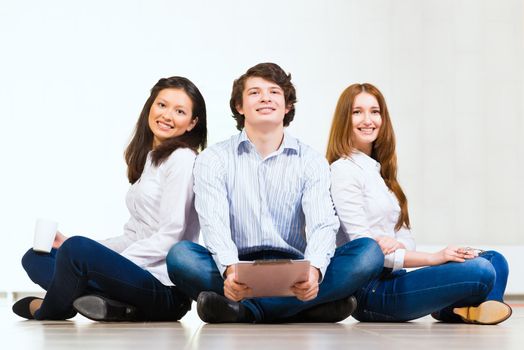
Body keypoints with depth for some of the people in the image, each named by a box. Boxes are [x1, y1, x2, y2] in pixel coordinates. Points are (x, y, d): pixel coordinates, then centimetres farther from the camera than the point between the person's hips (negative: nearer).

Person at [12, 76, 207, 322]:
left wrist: (110, 265, -18)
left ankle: (48, 311, -2)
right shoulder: (148, 159, 21)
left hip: (165, 290, -10)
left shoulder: (182, 159, -6)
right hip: (136, 276, 10)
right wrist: (68, 247, 10)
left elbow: (169, 236, -14)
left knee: (76, 248, -31)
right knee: (35, 257, 12)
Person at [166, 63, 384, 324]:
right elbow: (214, 224, -10)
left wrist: (313, 270, -31)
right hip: (238, 274, -1)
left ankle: (244, 309, -30)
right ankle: (307, 307, -33)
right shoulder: (213, 160, 5)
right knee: (180, 255, -29)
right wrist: (230, 270, -33)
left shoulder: (311, 162, 8)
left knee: (369, 252, -23)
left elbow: (323, 224, -7)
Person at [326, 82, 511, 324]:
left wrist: (397, 243, -13)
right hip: (369, 290, -9)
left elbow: (405, 238, 13)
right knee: (481, 272, -22)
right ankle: (450, 309, 5)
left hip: (393, 278, 9)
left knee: (494, 260, 0)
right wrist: (435, 258, -15)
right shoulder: (343, 170, -7)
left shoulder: (379, 170, 21)